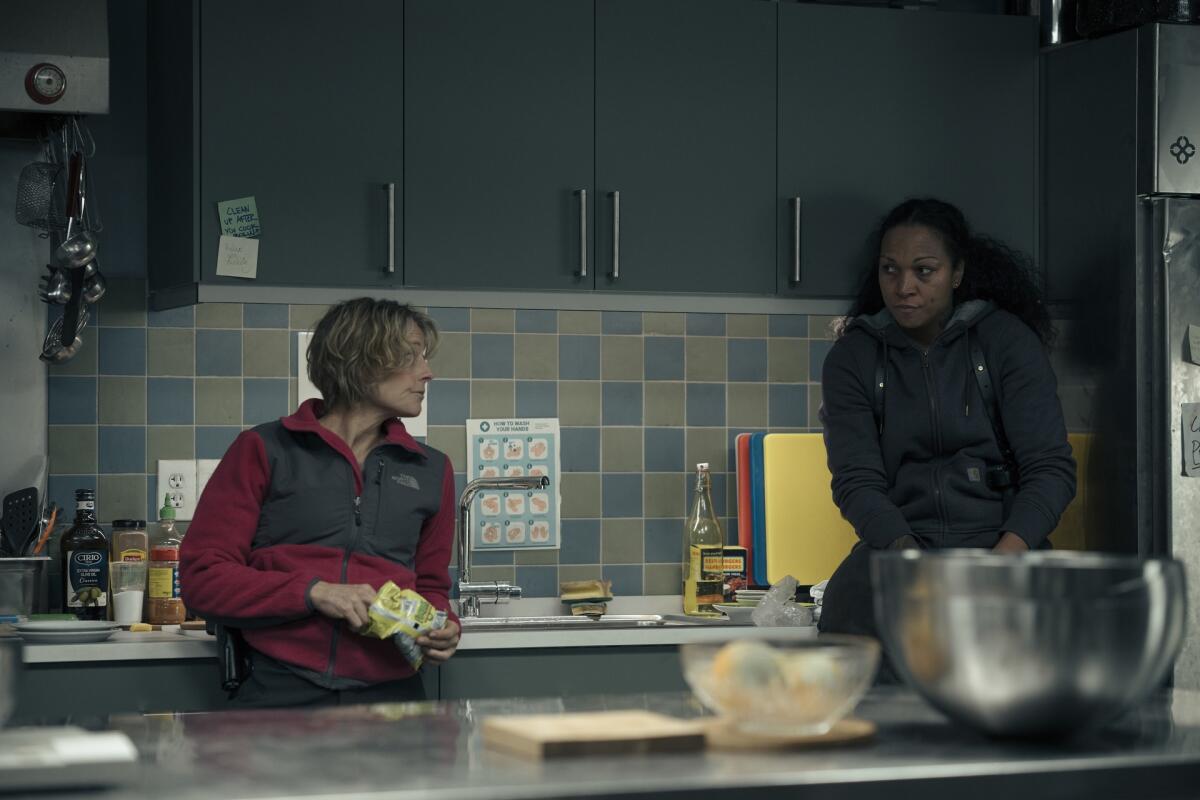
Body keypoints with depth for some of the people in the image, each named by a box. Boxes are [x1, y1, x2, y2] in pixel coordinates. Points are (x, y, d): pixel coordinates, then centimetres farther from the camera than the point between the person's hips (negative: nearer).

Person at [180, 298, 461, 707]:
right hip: (282, 693, -4)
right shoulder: (264, 451, 8)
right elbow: (201, 576, 3)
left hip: (389, 692, 4)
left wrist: (443, 628, 6)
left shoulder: (430, 470, 20)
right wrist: (314, 593, -9)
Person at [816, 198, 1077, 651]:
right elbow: (856, 481, -1)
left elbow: (1050, 468, -3)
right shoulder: (853, 357, 8)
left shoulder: (1007, 339, 4)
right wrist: (905, 552, -22)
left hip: (1000, 540, -1)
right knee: (849, 606, -33)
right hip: (895, 542, 1)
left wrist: (1008, 551, -22)